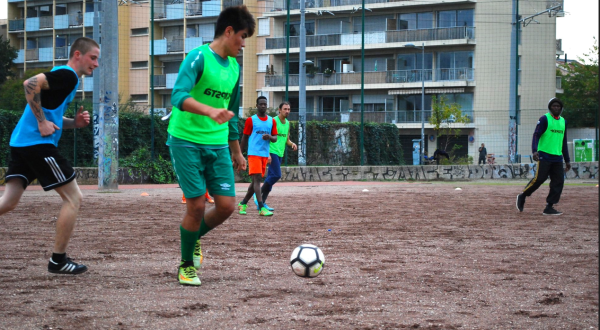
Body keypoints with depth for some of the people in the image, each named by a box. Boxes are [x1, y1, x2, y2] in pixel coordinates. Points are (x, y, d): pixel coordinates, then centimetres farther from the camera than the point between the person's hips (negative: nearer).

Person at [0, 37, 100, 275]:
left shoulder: (63, 76, 22)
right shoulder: (67, 75, -10)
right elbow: (30, 84, -24)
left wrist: (74, 123, 12)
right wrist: (42, 121, -20)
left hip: (21, 143, 10)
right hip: (38, 144, -10)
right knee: (73, 199, 0)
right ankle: (58, 260, 5)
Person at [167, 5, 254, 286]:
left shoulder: (234, 68, 12)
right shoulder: (199, 57, -11)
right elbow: (178, 96, -26)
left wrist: (236, 150, 26)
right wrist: (210, 111, -42)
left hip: (217, 145, 6)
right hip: (186, 141, -6)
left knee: (226, 205, -3)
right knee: (197, 205, -8)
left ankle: (195, 238, 28)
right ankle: (186, 265, 14)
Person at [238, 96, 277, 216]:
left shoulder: (272, 121, 11)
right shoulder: (251, 120, 0)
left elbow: (275, 138, 11)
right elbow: (244, 138, 4)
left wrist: (269, 137, -12)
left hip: (265, 154, 5)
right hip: (254, 153, -5)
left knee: (256, 180, 11)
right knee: (257, 178, -14)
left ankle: (243, 203, 26)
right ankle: (261, 208, -21)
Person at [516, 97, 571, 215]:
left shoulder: (563, 121, 17)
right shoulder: (544, 119, -2)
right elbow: (536, 135, -11)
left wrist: (567, 160, 21)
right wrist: (534, 150, -27)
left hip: (557, 157, 6)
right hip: (544, 156, -6)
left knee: (559, 181, -3)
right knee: (539, 178, -12)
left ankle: (549, 208, 0)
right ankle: (522, 197, 10)